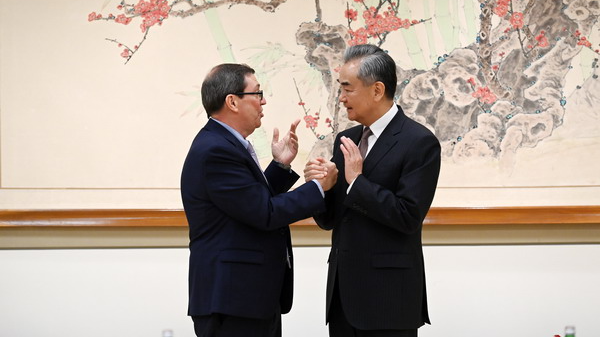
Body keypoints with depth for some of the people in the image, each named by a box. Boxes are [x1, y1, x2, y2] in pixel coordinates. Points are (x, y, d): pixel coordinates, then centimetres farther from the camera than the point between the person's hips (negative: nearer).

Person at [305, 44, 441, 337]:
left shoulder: (419, 142, -9)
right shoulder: (345, 140, 13)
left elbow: (408, 216, -17)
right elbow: (330, 219, 14)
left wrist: (357, 181, -15)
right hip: (343, 291, 7)